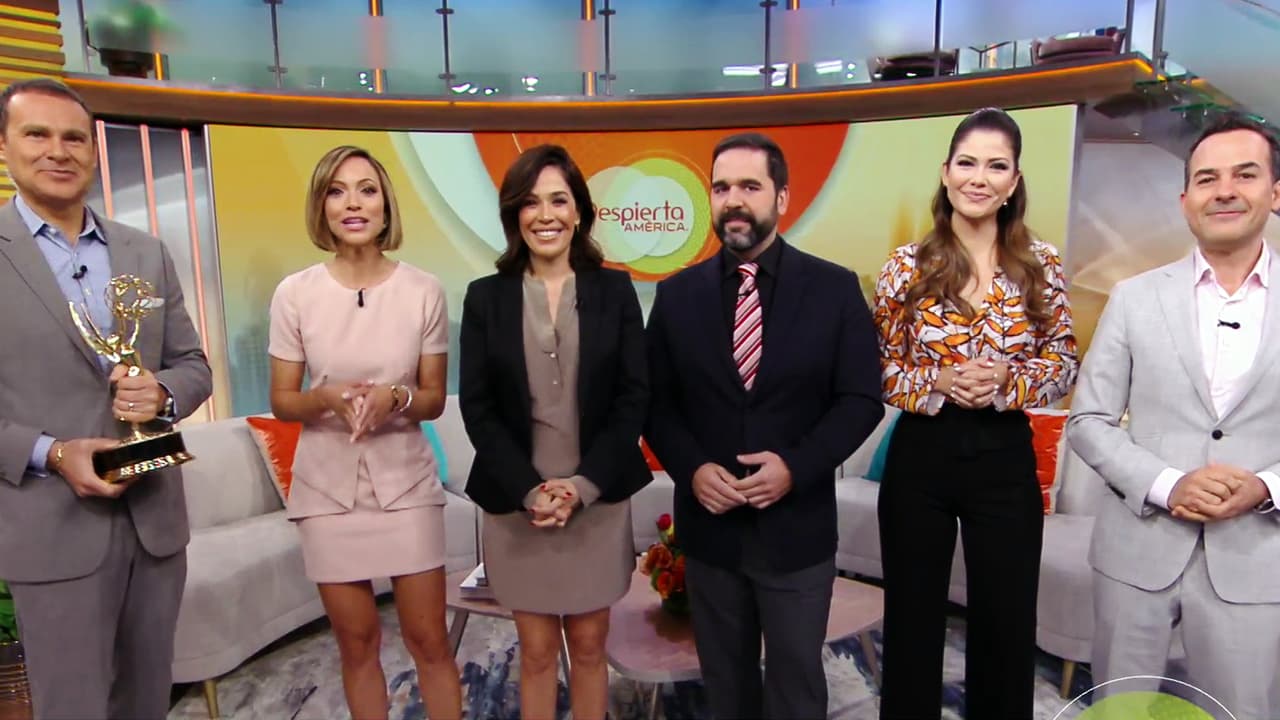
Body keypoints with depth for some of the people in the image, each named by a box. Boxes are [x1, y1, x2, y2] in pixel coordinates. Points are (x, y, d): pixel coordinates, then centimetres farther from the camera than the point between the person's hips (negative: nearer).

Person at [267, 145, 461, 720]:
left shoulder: (423, 290, -6)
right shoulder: (295, 293, -5)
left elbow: (434, 399, 1)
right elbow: (282, 401, 1)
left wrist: (394, 397, -20)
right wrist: (329, 397, -20)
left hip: (406, 484, 0)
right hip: (329, 488, 1)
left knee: (429, 639, 6)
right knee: (356, 641, 13)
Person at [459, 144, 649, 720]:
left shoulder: (614, 290, 1)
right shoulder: (485, 297, 1)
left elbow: (634, 398, -3)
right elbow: (477, 407, -3)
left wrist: (583, 486, -13)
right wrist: (530, 491, -13)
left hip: (598, 498, 0)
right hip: (516, 503, 0)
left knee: (588, 647, 13)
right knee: (537, 652, 12)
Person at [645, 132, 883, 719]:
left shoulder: (835, 289, -5)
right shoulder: (676, 294, 1)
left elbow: (860, 399, -5)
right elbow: (656, 402, 3)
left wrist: (796, 467, -18)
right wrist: (691, 469, -14)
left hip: (798, 527, -2)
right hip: (708, 525, 2)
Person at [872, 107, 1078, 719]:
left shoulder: (1041, 264, 0)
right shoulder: (907, 266, -4)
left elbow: (1064, 363, 3)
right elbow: (878, 369, 0)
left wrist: (1007, 380, -16)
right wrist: (938, 382, -17)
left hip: (1006, 459, 1)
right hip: (920, 456, -1)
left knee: (1006, 622, 13)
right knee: (913, 617, 13)